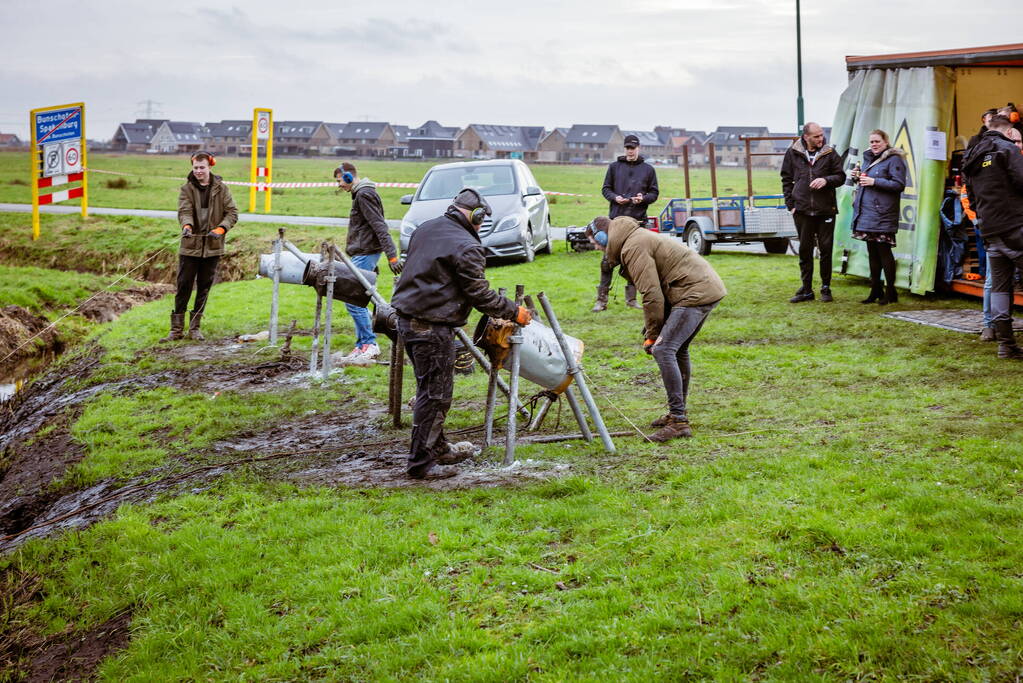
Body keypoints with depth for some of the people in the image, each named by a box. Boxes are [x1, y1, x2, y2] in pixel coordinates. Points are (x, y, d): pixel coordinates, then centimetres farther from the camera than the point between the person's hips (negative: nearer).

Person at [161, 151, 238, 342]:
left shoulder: (221, 189, 2)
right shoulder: (187, 189, 0)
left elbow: (232, 213, 1)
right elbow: (184, 211, -12)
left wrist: (221, 229, -17)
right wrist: (186, 226, -34)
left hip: (212, 246, 1)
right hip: (190, 246, -1)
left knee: (204, 287, 7)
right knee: (184, 286, -1)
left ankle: (194, 328, 17)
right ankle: (177, 329, 5)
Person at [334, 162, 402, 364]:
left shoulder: (364, 195, -13)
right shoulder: (360, 194, 19)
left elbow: (379, 226, -20)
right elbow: (377, 227, 23)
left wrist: (392, 255, -25)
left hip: (365, 254, -10)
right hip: (362, 254, 10)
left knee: (353, 299, -12)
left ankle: (369, 343, -9)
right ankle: (363, 346, 12)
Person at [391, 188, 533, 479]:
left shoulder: (425, 229, 11)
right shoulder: (466, 247, -15)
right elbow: (480, 294, -13)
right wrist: (513, 311, 0)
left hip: (406, 317, 9)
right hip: (433, 327, -9)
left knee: (431, 388, 20)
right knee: (435, 393, 0)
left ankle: (438, 448, 32)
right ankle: (421, 463, 5)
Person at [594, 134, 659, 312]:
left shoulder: (648, 169, 11)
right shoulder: (614, 167, 11)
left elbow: (654, 193, 11)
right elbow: (605, 189, 12)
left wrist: (643, 198, -10)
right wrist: (615, 197, -9)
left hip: (638, 219, 1)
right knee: (608, 260, -4)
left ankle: (631, 298, 14)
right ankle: (602, 299, -1)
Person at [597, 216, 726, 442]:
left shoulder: (633, 248, -12)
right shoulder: (640, 239, 22)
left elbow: (652, 295, -17)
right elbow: (658, 289, 23)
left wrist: (652, 335, -6)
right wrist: (652, 332, 17)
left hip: (695, 293, -11)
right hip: (709, 287, 11)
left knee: (663, 350, -15)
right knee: (677, 349, 21)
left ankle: (679, 422, -18)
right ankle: (678, 412, 31)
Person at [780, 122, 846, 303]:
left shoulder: (830, 153, 2)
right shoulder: (793, 153, 4)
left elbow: (841, 177, 6)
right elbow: (786, 179, 9)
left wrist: (826, 180, -14)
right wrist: (790, 204, 1)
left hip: (826, 210, -1)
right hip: (802, 211, 1)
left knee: (826, 249, 3)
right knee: (805, 250, 6)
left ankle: (826, 288, 14)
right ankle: (806, 290, 13)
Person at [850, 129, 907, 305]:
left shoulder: (894, 159, -7)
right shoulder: (868, 158, 17)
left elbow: (899, 185, -15)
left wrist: (874, 181, -18)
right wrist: (858, 178, 6)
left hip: (883, 214, -8)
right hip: (866, 212, 8)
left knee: (884, 251, -4)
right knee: (872, 252, 11)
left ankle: (890, 292, 3)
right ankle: (876, 291, 19)